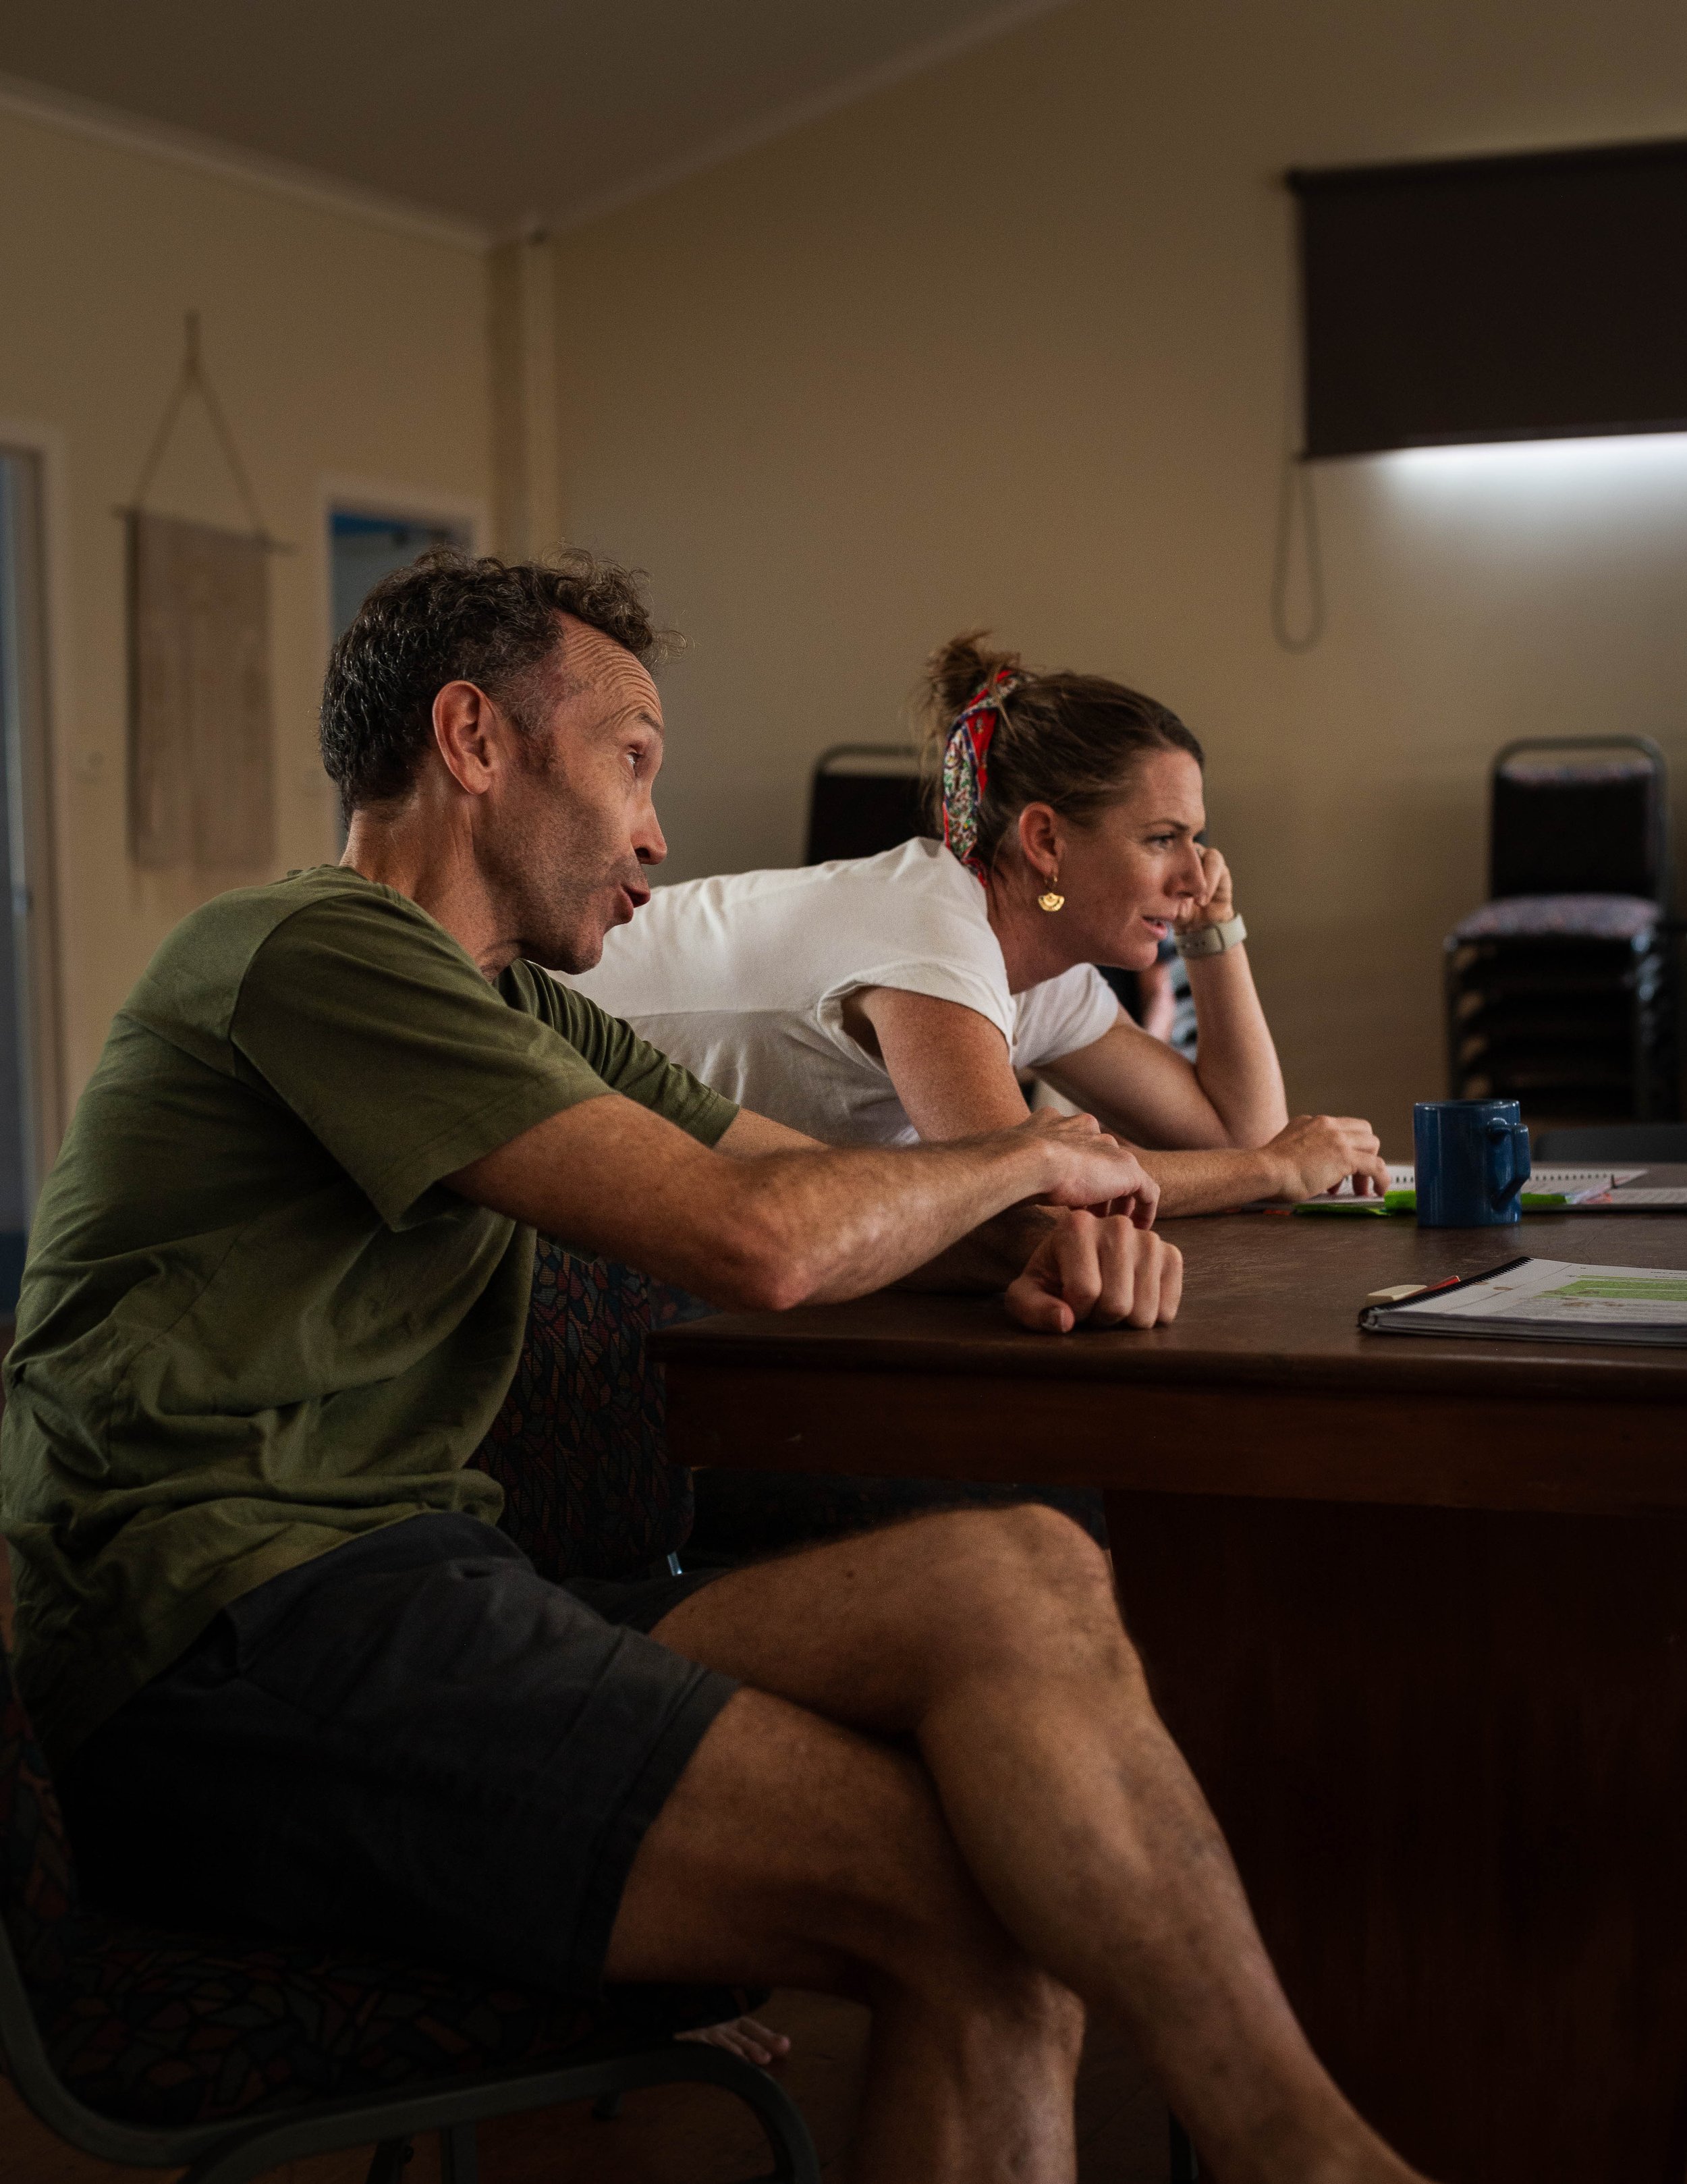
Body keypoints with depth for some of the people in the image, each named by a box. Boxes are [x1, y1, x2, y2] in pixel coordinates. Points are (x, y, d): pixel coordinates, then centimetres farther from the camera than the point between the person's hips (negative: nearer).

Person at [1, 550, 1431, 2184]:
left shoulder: (512, 1009, 24)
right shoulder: (320, 953, -7)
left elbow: (813, 1185, 28)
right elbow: (754, 1240, -15)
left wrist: (1042, 1234, 6)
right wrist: (1034, 1156, 3)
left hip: (412, 1598, 8)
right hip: (230, 1639, -8)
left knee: (1017, 1575, -15)